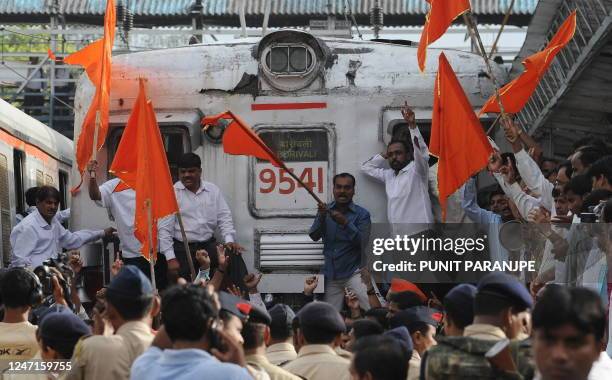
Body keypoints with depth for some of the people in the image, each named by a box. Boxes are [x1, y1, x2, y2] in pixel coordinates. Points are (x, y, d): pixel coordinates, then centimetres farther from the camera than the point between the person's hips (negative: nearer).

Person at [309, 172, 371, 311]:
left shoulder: (362, 214, -2)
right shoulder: (326, 211, 9)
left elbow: (362, 243, -12)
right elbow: (314, 236, -1)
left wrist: (345, 223, -25)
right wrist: (321, 217, -19)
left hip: (353, 272, -4)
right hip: (331, 274, 4)